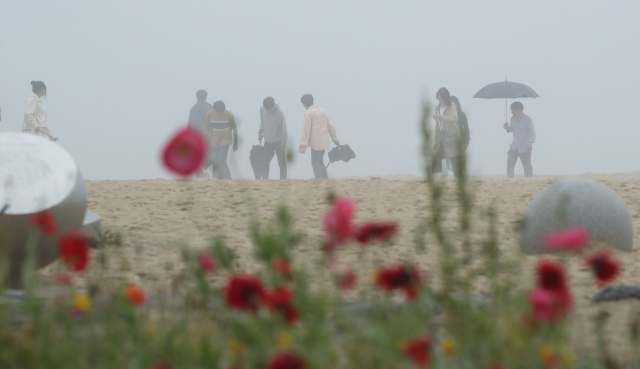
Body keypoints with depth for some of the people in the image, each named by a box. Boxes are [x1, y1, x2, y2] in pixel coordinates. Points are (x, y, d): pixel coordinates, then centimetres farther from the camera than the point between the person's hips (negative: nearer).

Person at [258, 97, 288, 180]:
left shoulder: (279, 113, -22)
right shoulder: (262, 110, -7)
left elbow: (283, 128, -16)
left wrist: (283, 142, -14)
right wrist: (260, 133, 11)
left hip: (278, 142, -5)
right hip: (268, 142, 5)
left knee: (281, 163, 1)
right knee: (265, 161, 7)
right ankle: (264, 180, 16)